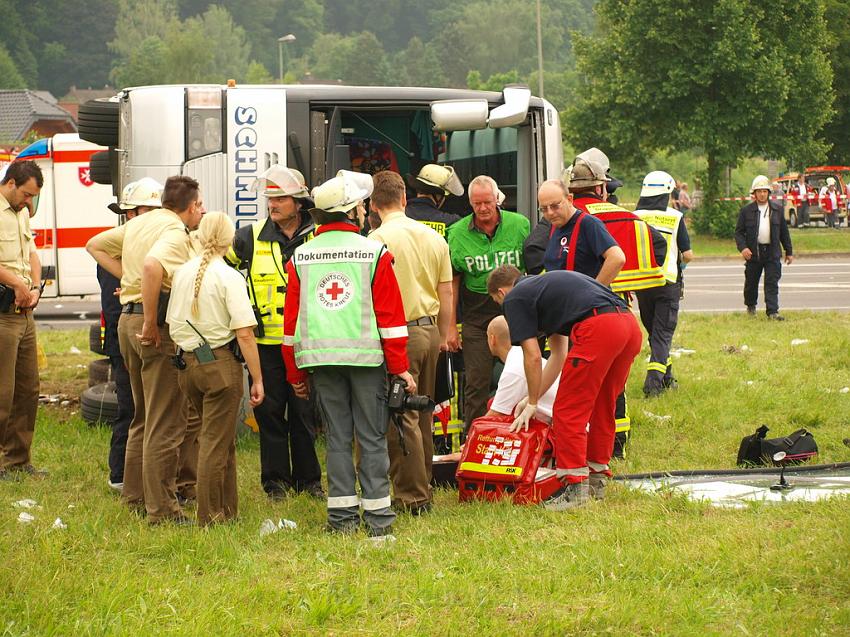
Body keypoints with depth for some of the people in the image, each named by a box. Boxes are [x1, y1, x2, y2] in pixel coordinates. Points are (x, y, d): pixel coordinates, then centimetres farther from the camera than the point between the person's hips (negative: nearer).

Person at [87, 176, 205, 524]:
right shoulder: (175, 231, -13)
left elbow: (95, 245, 27)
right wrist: (151, 322, -25)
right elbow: (153, 265, -33)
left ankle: (135, 493, 29)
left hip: (129, 321, 9)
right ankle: (162, 508, -4)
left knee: (144, 417, 21)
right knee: (165, 423, -5)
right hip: (160, 326, -9)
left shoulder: (138, 223, 14)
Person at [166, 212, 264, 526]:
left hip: (187, 363, 6)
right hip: (220, 364, -6)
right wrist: (257, 379, -12)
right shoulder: (229, 277, -13)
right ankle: (210, 515, 8)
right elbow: (244, 334, -17)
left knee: (221, 438, 20)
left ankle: (227, 507, 27)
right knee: (215, 441, 3)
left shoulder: (182, 273, 4)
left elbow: (172, 323, 11)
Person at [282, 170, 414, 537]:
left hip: (320, 357, 3)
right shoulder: (374, 253, -4)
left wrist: (295, 374, 15)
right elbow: (390, 314, -5)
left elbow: (291, 317, 8)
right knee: (372, 438, 2)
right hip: (366, 356, -3)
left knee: (337, 438, 8)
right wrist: (399, 366, -1)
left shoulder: (301, 258, 5)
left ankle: (342, 514, 7)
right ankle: (377, 515, 1)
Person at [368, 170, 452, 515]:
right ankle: (423, 487, 22)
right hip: (430, 330, 7)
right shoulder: (435, 238, 8)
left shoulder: (377, 240, -11)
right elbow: (446, 293, 13)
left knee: (402, 416, -2)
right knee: (422, 414, 16)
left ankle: (412, 496, -1)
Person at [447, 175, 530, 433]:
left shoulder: (520, 225, -2)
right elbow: (452, 282, 4)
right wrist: (451, 326, 1)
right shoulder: (458, 233, 0)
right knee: (476, 383, 2)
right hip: (477, 317, 0)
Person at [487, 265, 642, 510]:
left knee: (569, 412, 1)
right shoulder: (542, 285, 35)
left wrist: (532, 403, 19)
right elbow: (558, 354, 37)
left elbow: (532, 356, 6)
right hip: (630, 324, 9)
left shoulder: (514, 299, 10)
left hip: (598, 327, -9)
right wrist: (532, 398, 39)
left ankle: (575, 486, 1)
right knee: (601, 407, 21)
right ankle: (597, 479, 29)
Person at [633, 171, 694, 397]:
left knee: (653, 330, 19)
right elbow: (688, 254, -5)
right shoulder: (675, 218, -7)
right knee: (662, 333, 2)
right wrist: (685, 256, 17)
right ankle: (653, 381, -13)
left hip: (642, 284, 3)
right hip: (668, 282, -3)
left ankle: (666, 378, 28)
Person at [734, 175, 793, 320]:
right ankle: (750, 306, 35)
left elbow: (784, 232, 13)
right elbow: (739, 232, 0)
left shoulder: (777, 209, 7)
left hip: (772, 253, 0)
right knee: (751, 282, 12)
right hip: (753, 252, 0)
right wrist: (743, 248, -17)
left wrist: (789, 252, 13)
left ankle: (773, 312, -9)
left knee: (772, 283, -7)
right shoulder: (746, 210, 0)